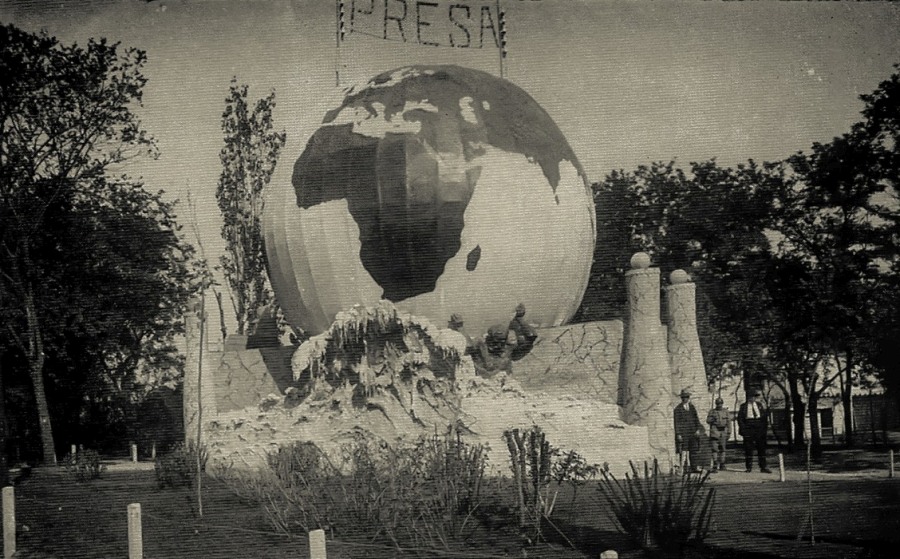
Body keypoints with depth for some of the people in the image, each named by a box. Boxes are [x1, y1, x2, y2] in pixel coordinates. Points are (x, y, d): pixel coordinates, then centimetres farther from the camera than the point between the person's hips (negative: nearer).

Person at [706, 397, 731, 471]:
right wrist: (713, 419, -20)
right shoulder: (712, 412, 6)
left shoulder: (726, 412, 8)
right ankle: (715, 466, -13)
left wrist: (729, 432, 1)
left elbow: (729, 423, 7)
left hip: (723, 432, 2)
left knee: (722, 449, 8)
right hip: (714, 432, -2)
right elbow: (708, 420, 0)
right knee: (714, 449, -10)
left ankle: (722, 465, 17)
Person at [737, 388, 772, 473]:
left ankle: (763, 467, 6)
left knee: (761, 448, 2)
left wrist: (765, 427, 3)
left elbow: (765, 417, 13)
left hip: (759, 431, 2)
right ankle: (749, 467, 8)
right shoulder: (744, 406, 2)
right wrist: (743, 428, -8)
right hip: (748, 431, -2)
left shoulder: (760, 405, 10)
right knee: (748, 449, 0)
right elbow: (740, 418, 1)